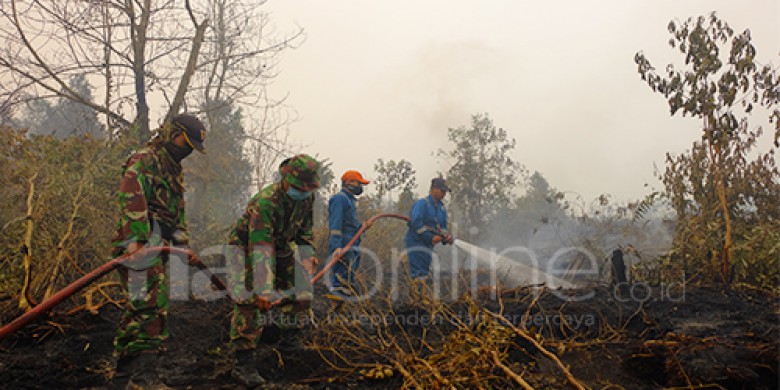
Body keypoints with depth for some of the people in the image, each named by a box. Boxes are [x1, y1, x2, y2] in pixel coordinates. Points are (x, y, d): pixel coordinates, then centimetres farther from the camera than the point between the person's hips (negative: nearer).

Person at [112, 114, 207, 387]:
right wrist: (136, 239, -30)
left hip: (159, 244, 10)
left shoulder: (173, 170, 24)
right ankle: (143, 367, -14)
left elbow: (178, 212, 29)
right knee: (151, 303, -15)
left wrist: (183, 243, 21)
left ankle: (126, 364, 23)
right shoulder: (145, 160, -8)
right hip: (141, 244, -10)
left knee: (140, 305, 14)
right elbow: (131, 198, -22)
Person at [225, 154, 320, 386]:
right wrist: (264, 289, -49)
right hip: (247, 248, -7)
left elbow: (304, 230, 7)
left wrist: (308, 255, -7)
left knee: (301, 298, 5)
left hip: (280, 248, 7)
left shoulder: (307, 198, -12)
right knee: (250, 304, -19)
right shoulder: (265, 202, -36)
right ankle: (243, 364, -17)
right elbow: (260, 249, -43)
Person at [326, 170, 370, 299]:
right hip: (343, 247, -11)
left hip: (351, 246, 11)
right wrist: (337, 246, -28)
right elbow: (335, 224, -20)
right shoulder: (339, 198, -11)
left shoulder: (349, 200, 22)